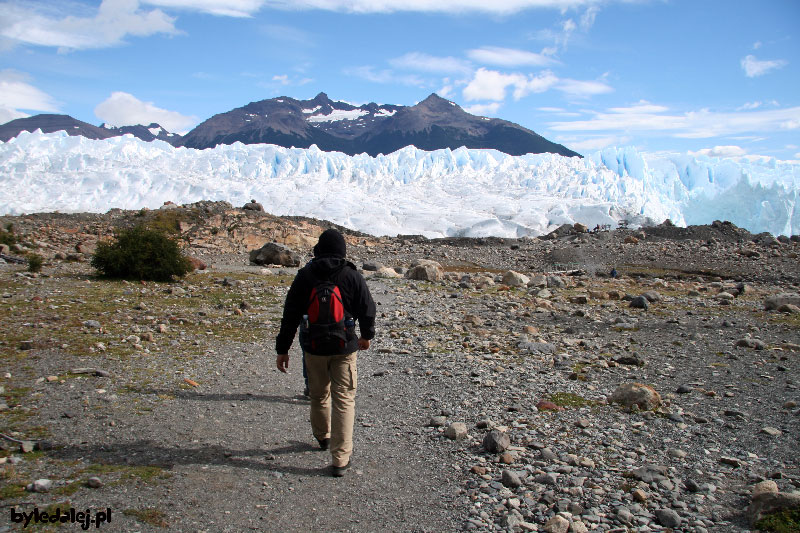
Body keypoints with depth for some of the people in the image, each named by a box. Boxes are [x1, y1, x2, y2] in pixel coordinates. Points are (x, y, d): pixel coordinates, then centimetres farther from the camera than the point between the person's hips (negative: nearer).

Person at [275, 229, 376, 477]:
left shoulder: (305, 276, -4)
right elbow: (367, 310, 1)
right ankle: (340, 459, 2)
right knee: (344, 400, 4)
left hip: (314, 348, 2)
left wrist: (282, 349, 3)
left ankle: (323, 436, 44)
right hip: (345, 349, -1)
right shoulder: (353, 276, -6)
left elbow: (290, 315, -4)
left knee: (319, 394, 21)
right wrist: (366, 336, 20)